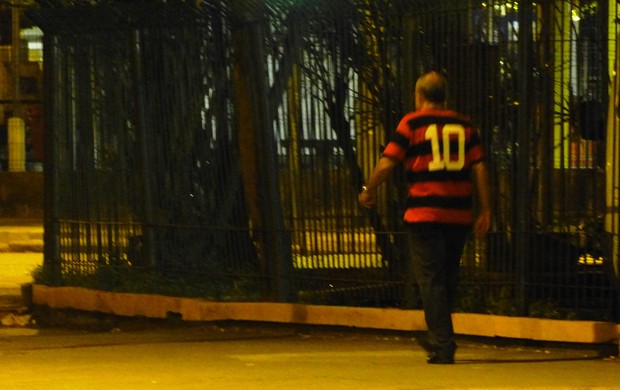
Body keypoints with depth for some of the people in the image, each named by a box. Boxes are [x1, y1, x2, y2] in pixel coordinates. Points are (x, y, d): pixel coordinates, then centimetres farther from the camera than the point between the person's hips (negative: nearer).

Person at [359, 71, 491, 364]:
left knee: (431, 280, -2)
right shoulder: (464, 125, 11)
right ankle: (438, 338, 26)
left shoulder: (412, 123, 1)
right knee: (448, 279, 15)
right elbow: (479, 168, 5)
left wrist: (368, 191, 12)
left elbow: (387, 163, -4)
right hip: (459, 214, 4)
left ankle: (443, 346, -8)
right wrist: (485, 211, 7)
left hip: (425, 213, -4)